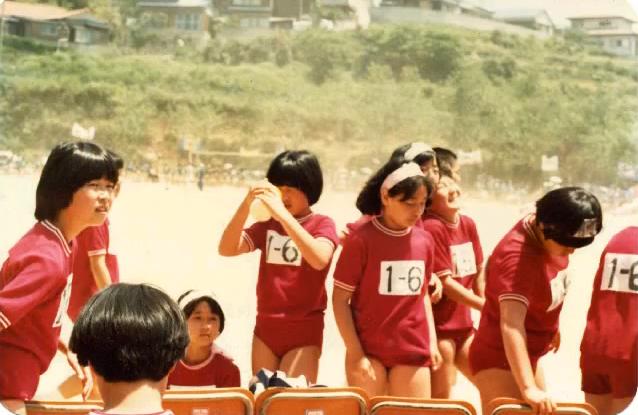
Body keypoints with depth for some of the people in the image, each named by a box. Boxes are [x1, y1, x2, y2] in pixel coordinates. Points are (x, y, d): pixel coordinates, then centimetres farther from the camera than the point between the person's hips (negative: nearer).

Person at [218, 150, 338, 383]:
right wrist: (246, 205, -17)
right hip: (266, 328, 4)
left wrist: (283, 215, -29)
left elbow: (320, 259, -25)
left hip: (304, 331, -4)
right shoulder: (267, 225, 7)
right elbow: (227, 249, -5)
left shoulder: (322, 224, -4)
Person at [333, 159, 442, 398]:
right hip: (369, 351, -4)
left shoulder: (424, 241, 4)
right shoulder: (361, 239, -10)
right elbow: (340, 300, -7)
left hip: (414, 352, 4)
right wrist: (355, 353, -11)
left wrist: (432, 342, 11)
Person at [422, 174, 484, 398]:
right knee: (440, 399, 0)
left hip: (464, 325, 8)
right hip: (439, 327, -8)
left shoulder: (468, 224, 7)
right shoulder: (430, 228, -15)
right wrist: (486, 307, -12)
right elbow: (446, 282, -17)